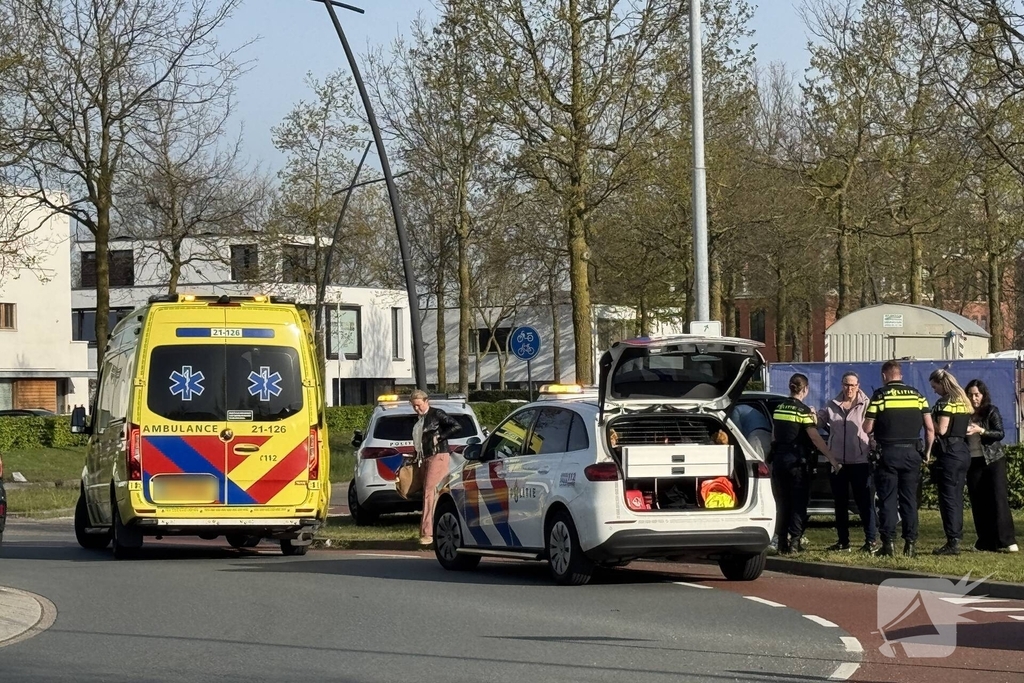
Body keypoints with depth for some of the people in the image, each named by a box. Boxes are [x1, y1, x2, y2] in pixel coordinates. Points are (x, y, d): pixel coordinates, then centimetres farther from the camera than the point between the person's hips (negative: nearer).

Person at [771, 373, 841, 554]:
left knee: (783, 502, 11)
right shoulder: (803, 410, -11)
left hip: (779, 459, 6)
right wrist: (832, 459, -15)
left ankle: (782, 541, 10)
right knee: (798, 502, 0)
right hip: (797, 461, -6)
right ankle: (795, 541, -6)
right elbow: (815, 438, -16)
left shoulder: (778, 408, 9)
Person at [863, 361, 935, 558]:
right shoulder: (916, 395, 7)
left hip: (888, 452, -3)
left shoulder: (880, 395, -3)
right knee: (910, 499, 7)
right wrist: (927, 452, 15)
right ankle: (910, 543, 5)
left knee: (888, 500, 1)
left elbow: (867, 429, -3)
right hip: (912, 452, 3)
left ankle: (888, 543, -3)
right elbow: (930, 428, 3)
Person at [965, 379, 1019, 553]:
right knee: (978, 503, 2)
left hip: (994, 460, -3)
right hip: (973, 462, 3)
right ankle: (986, 542, 7)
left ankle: (1006, 541, -13)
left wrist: (980, 430, -25)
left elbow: (1000, 434, -11)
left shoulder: (992, 411, -2)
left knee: (999, 499, -10)